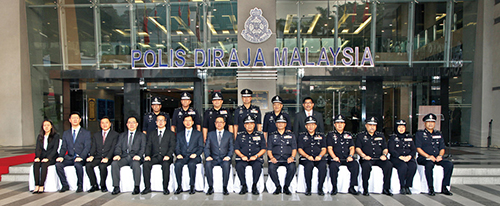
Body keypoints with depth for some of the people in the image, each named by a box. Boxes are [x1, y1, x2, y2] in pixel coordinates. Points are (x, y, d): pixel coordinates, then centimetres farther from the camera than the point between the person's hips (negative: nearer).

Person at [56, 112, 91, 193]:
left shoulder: (86, 133, 5)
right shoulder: (66, 133, 18)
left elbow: (87, 147, -4)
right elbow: (63, 147, 12)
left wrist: (81, 157, -21)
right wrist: (61, 156, -9)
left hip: (80, 158, -4)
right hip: (69, 157, 4)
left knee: (77, 164, -35)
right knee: (58, 164, -23)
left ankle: (80, 186, -17)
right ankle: (65, 185, -8)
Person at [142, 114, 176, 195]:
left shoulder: (171, 134, 14)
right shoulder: (151, 134, 22)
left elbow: (172, 147, 2)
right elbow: (148, 146, 11)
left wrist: (168, 155, -17)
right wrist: (147, 155, -9)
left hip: (165, 157, -2)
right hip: (154, 157, 3)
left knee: (165, 164, -34)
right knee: (146, 164, -27)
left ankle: (165, 188, -24)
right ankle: (147, 187, -18)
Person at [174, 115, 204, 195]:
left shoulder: (198, 134, 15)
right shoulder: (179, 134, 22)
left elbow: (201, 147, 7)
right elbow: (177, 147, 14)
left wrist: (195, 154, -13)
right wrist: (178, 154, -8)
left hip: (194, 156, -2)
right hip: (183, 157, 2)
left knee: (191, 164, -35)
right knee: (177, 164, -31)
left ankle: (192, 186, -24)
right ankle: (179, 186, -19)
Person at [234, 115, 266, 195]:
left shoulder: (260, 135, 14)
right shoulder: (240, 135, 16)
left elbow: (263, 149, 8)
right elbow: (236, 149, 11)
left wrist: (256, 156, -9)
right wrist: (242, 156, -9)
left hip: (256, 158, -1)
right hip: (243, 158, 1)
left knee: (257, 166, -34)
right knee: (239, 166, -32)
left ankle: (254, 186, -13)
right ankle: (244, 186, -12)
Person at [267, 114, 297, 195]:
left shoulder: (291, 135, 19)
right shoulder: (272, 136, 19)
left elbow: (294, 149, 12)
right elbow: (269, 150, 12)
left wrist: (292, 157, -8)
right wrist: (271, 157, -8)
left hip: (287, 158, 0)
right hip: (275, 158, 0)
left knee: (292, 167, -33)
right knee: (271, 168, -32)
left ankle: (286, 187, -10)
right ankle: (278, 187, -10)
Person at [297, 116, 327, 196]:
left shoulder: (321, 135, 21)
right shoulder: (301, 136, 16)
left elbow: (324, 149, 13)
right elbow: (300, 149, 6)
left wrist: (320, 156, -9)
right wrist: (308, 156, -12)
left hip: (319, 158, 1)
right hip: (306, 158, -1)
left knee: (323, 165, -33)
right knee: (309, 165, -36)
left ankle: (320, 188, -18)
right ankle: (308, 188, -20)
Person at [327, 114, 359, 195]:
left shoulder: (348, 135, 21)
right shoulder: (330, 135, 12)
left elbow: (352, 147, 14)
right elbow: (330, 148, 2)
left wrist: (350, 156, -6)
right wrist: (334, 157, -16)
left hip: (347, 158, 3)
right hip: (336, 158, -2)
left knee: (355, 164, -28)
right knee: (333, 166, -35)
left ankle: (352, 187, -15)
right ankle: (334, 187, -17)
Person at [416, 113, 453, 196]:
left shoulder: (438, 134, 22)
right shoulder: (419, 134, 6)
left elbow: (442, 148, 16)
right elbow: (418, 148, -4)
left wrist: (440, 155, -5)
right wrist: (428, 156, -17)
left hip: (437, 158, 5)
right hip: (423, 158, -5)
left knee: (449, 164, -23)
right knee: (429, 164, -37)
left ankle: (444, 187, -13)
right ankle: (431, 188, -25)